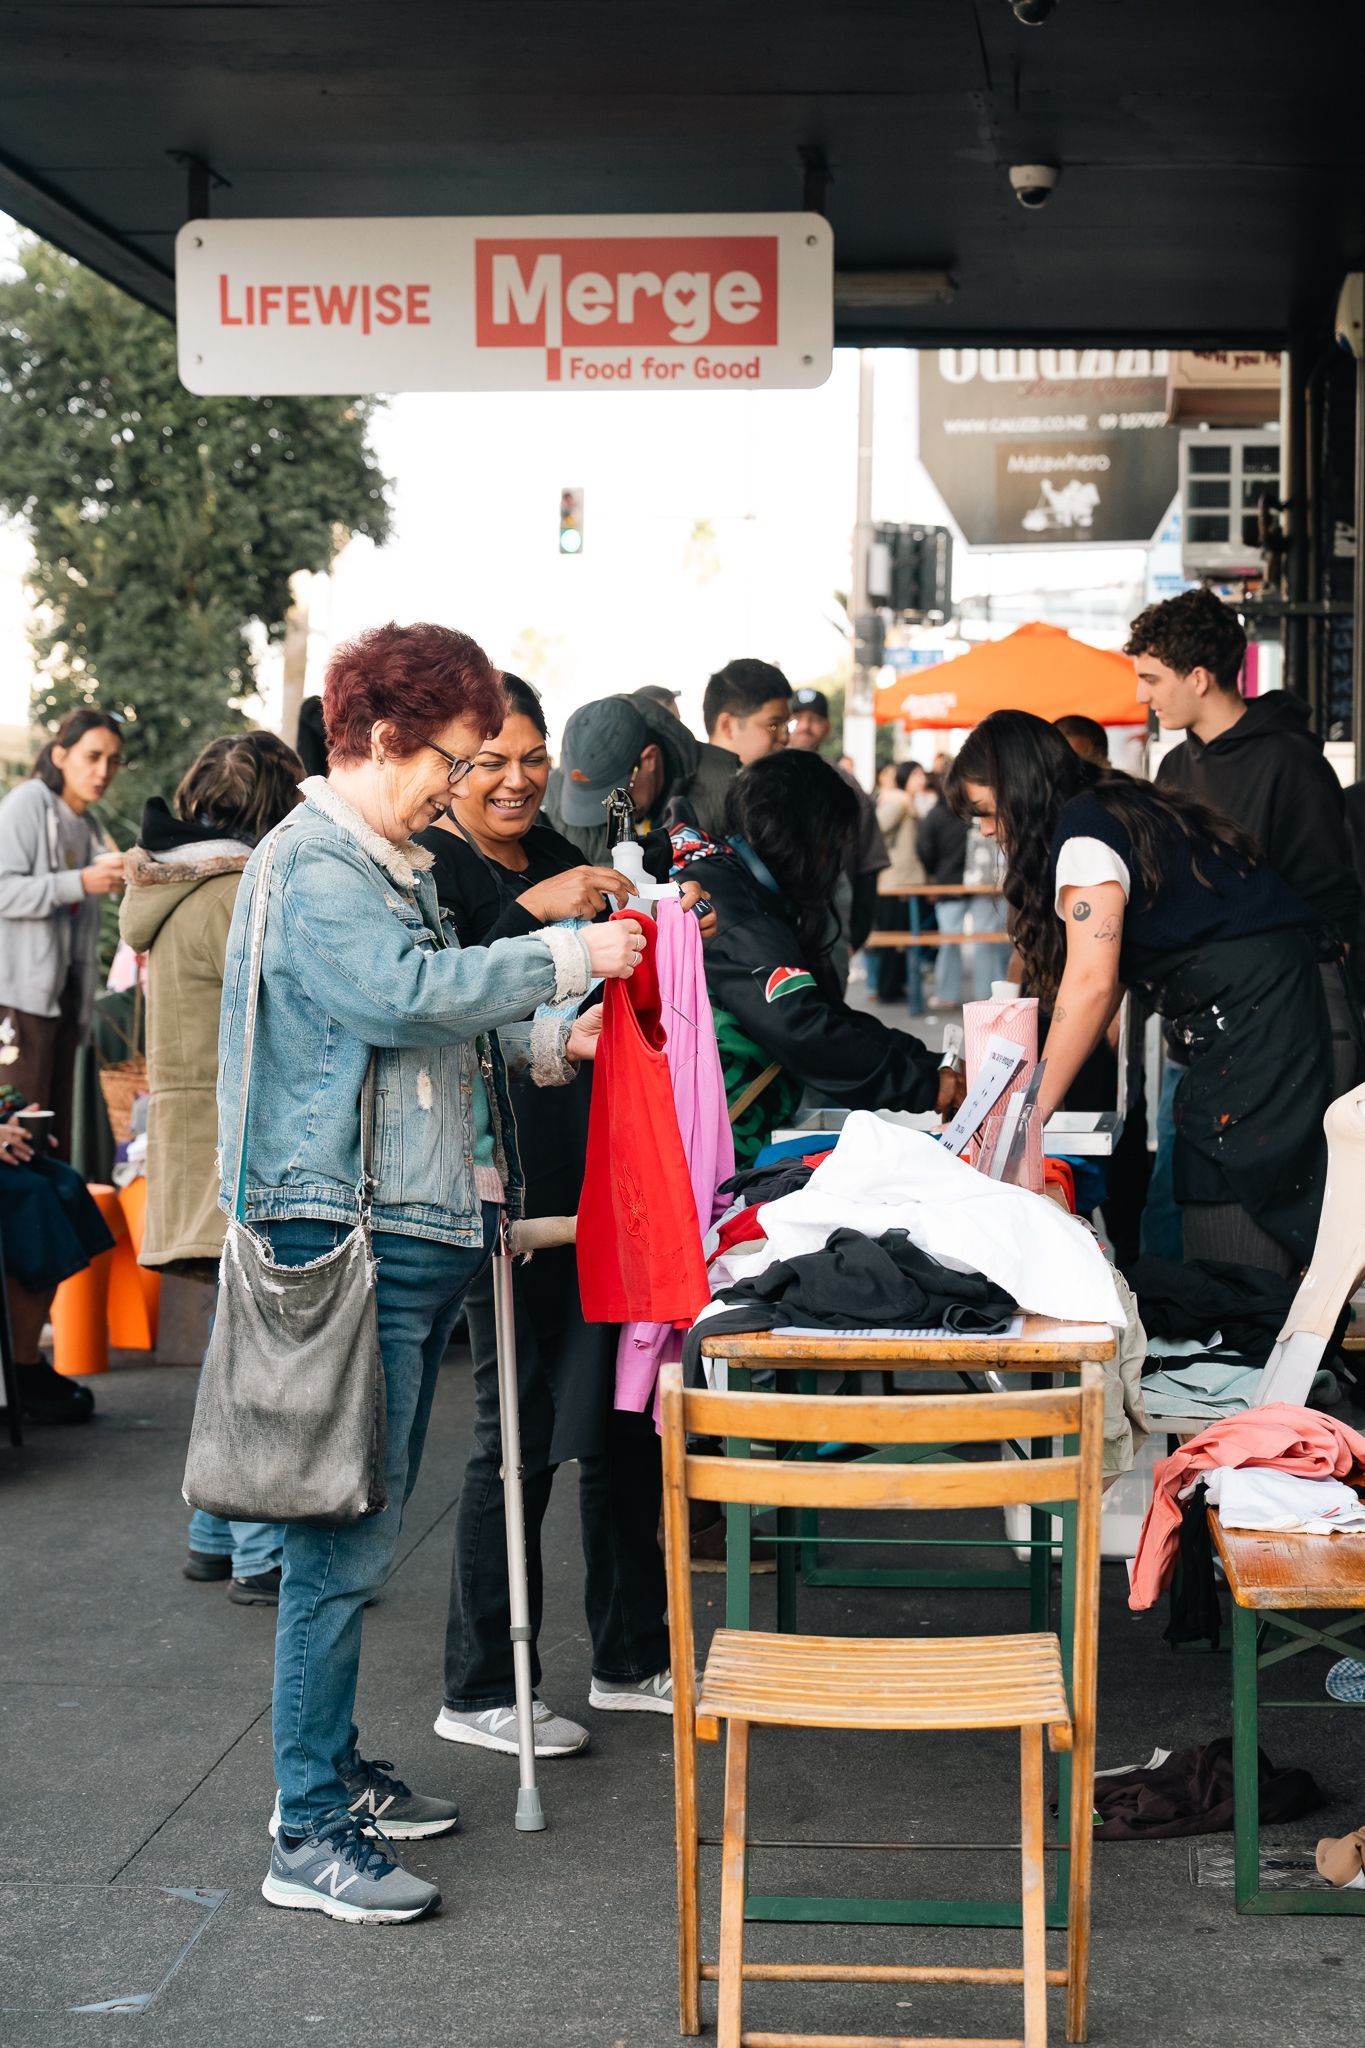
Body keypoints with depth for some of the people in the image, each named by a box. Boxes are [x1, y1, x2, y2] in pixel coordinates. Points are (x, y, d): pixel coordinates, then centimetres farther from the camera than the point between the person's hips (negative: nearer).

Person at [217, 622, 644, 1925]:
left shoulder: (385, 865, 21)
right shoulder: (313, 865, -12)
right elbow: (400, 995, -27)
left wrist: (550, 1044, 13)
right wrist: (563, 957, -19)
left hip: (414, 1233, 11)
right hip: (348, 1237, -11)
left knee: (362, 1528, 17)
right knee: (344, 1538, -9)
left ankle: (331, 1770, 27)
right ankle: (309, 1840, -3)